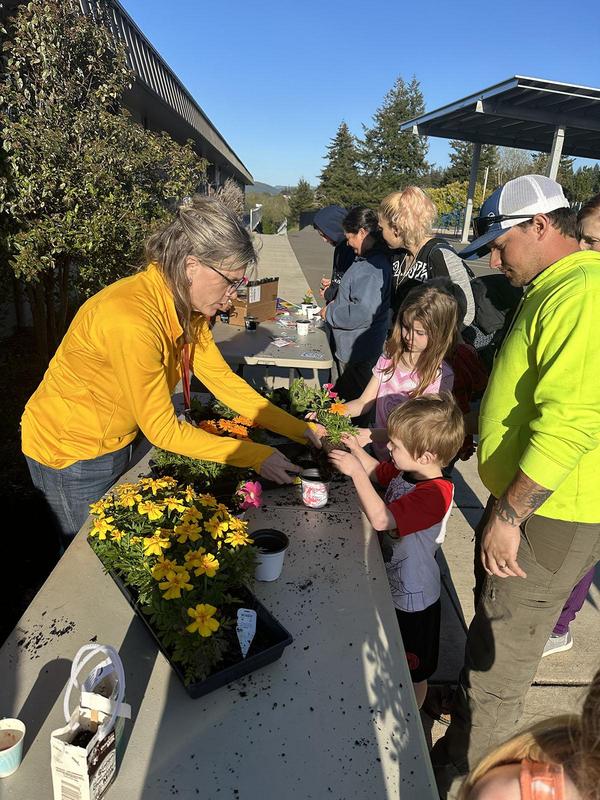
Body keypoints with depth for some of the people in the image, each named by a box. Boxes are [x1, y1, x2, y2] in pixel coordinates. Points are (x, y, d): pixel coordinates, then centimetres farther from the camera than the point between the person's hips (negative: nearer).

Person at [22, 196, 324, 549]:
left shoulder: (186, 306, -9)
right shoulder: (132, 319, -35)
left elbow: (223, 380, -6)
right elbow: (162, 429, -28)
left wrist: (299, 430, -9)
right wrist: (256, 456, -25)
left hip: (115, 441, 8)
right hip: (69, 451, -7)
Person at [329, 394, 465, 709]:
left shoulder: (434, 494, -35)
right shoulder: (406, 470, -8)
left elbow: (380, 518, -44)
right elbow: (377, 471, 12)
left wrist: (356, 471, -39)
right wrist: (355, 448, -5)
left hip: (411, 598, -8)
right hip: (390, 581, 8)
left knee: (413, 672, 19)